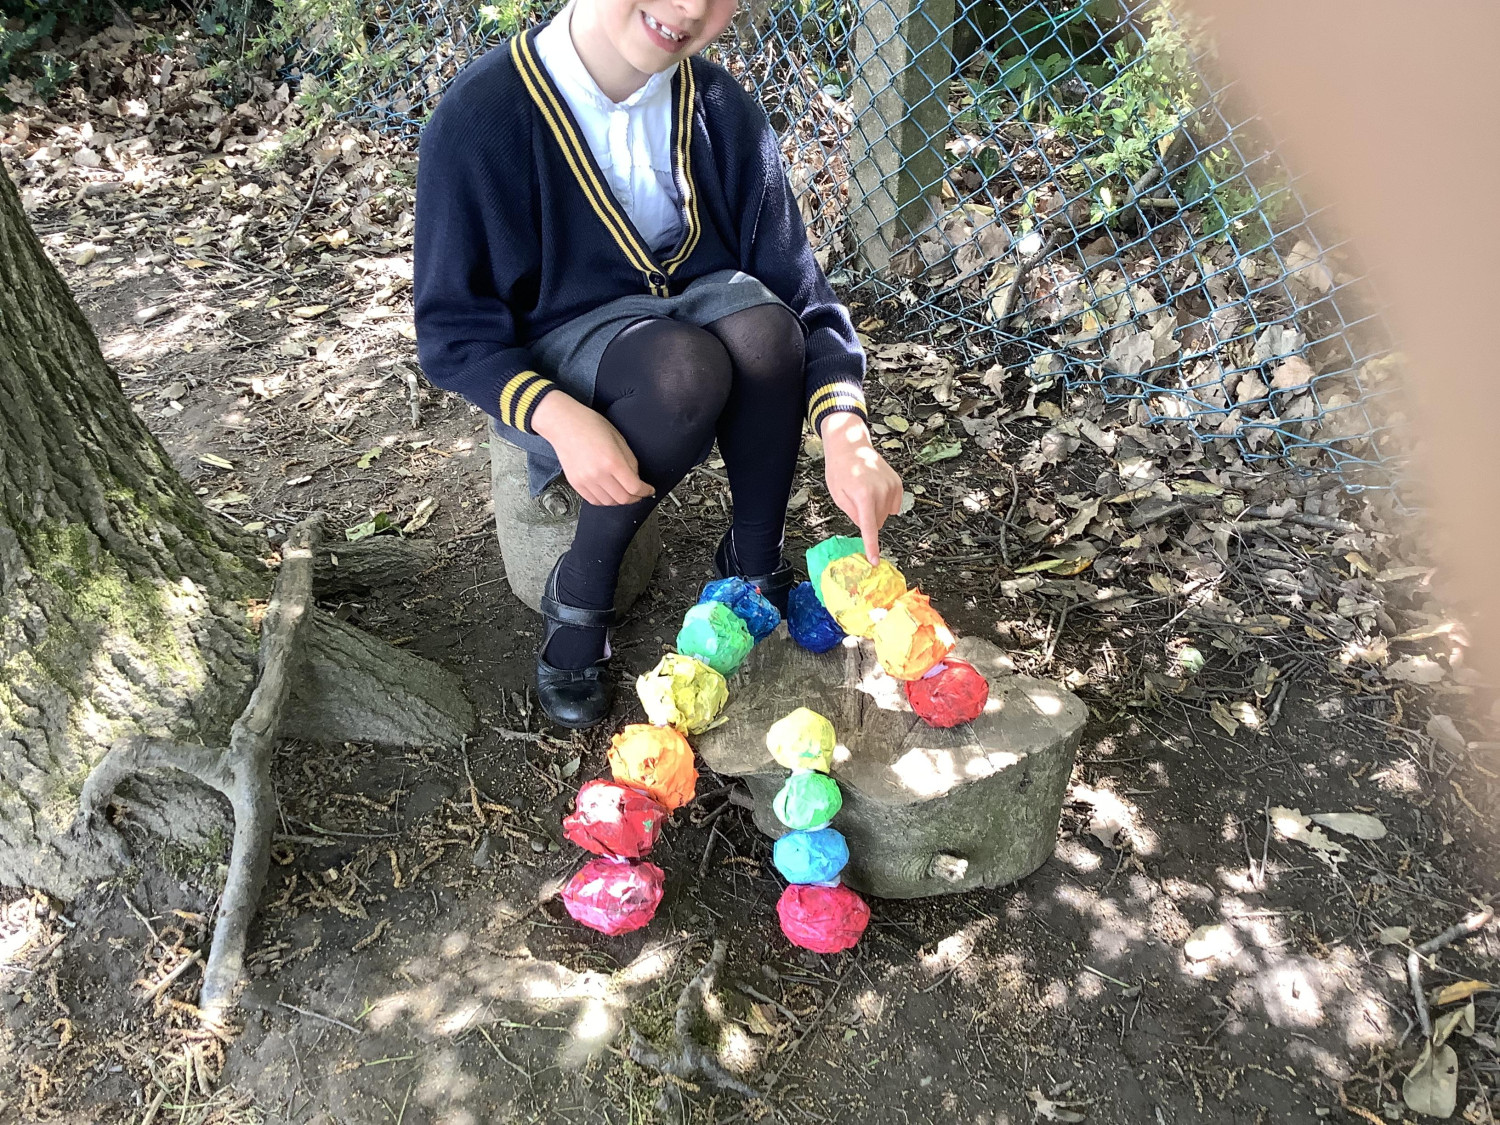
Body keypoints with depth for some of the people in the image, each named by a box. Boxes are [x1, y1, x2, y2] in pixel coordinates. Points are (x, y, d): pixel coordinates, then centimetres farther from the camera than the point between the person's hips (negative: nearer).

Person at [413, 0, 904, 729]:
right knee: (685, 368, -36)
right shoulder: (481, 115, -19)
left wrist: (845, 430, -27)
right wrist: (560, 419, -33)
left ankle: (753, 565, -7)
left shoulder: (719, 108, -9)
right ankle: (580, 592, -12)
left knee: (764, 332, -31)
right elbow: (453, 331, -14)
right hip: (564, 348, -3)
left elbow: (794, 282, -10)